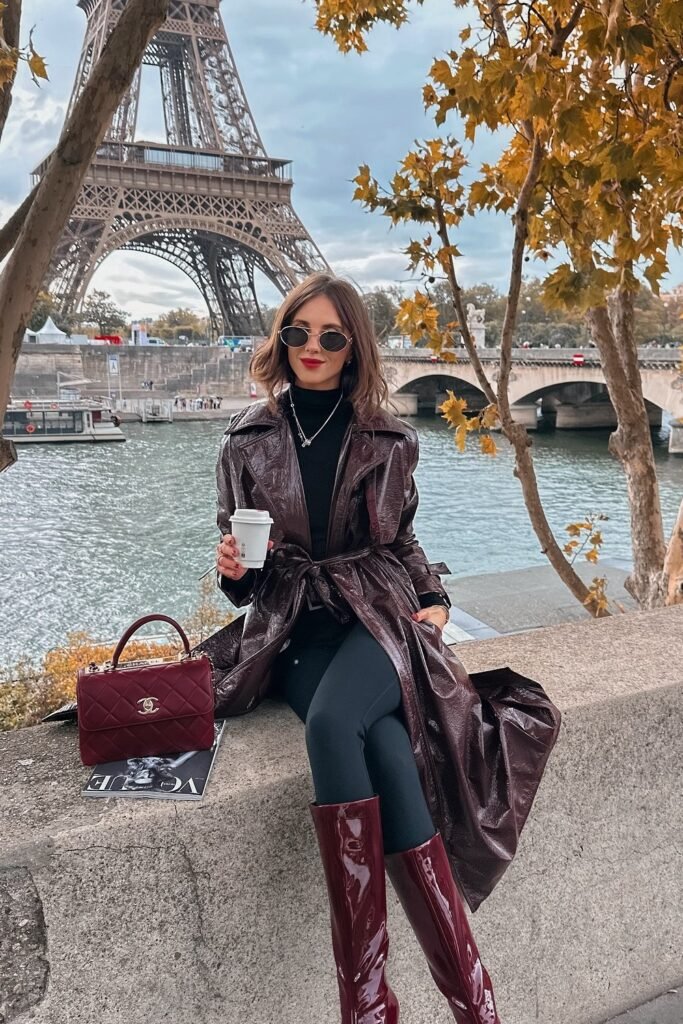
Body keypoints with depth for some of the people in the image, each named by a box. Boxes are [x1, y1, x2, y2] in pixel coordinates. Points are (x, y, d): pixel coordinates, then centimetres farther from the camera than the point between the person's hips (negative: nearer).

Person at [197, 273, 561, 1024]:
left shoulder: (387, 440, 6)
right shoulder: (248, 440, 5)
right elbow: (240, 574, 12)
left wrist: (434, 601, 1)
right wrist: (232, 566, -11)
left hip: (378, 616, 0)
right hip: (292, 629, 1)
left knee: (331, 723, -34)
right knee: (388, 753, -28)